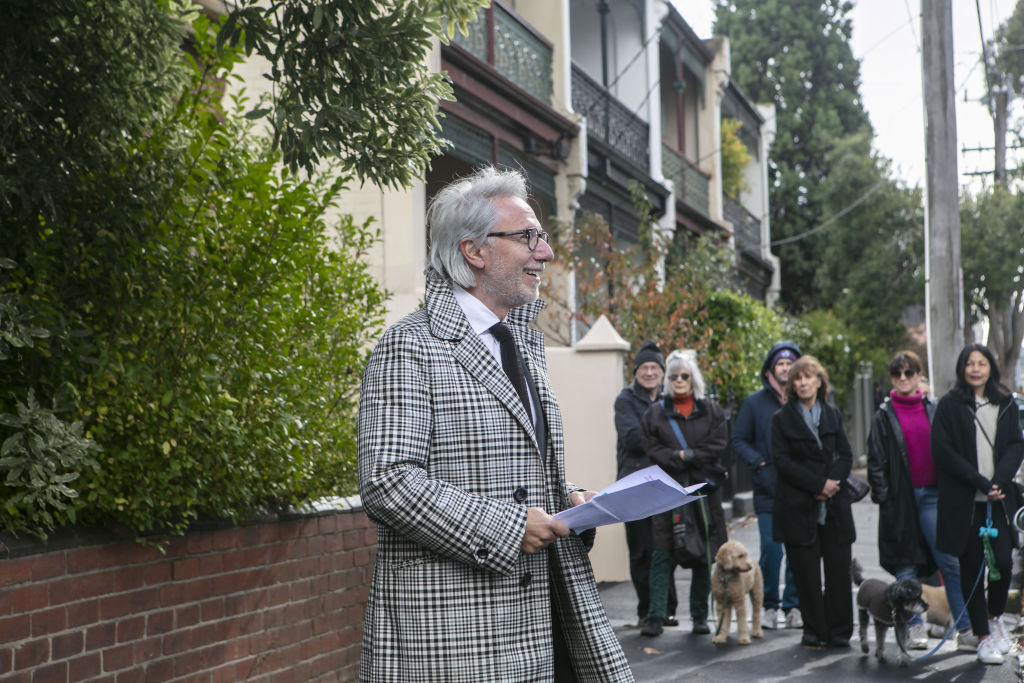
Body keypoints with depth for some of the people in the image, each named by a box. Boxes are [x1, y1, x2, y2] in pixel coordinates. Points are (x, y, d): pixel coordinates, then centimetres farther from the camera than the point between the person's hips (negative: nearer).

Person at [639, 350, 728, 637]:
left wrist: (687, 456, -10)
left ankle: (699, 616, 12)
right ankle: (655, 616, -7)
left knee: (703, 554, 3)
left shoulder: (711, 411, 11)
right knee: (663, 553, -7)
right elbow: (652, 449, 1)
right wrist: (680, 458, -12)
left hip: (704, 490, 1)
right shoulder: (655, 413, 9)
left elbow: (718, 446, 0)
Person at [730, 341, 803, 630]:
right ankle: (769, 605, 9)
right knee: (770, 547, -5)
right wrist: (758, 462, -4)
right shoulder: (755, 402, 7)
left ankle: (793, 605, 14)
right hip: (768, 490, -1)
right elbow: (737, 440, 10)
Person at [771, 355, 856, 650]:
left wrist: (832, 482, -10)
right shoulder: (782, 419, 2)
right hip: (798, 507, -3)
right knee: (806, 573, -1)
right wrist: (817, 484, -13)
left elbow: (846, 455, 9)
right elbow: (781, 460, -6)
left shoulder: (833, 415, 13)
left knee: (839, 568, 0)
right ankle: (814, 632, 8)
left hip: (834, 504, 3)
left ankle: (839, 632, 9)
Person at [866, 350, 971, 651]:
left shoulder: (933, 411, 11)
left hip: (932, 496, 1)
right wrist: (883, 495, -5)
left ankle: (965, 629, -4)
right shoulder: (883, 416, 5)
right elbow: (876, 462, 4)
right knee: (906, 568, 2)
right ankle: (915, 628, 11)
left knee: (951, 563, -6)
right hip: (900, 499, -1)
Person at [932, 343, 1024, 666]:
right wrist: (980, 482, -12)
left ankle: (995, 617, 24)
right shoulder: (949, 404, 0)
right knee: (972, 567, 2)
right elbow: (941, 449, -6)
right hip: (964, 502, -2)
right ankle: (983, 636, 12)